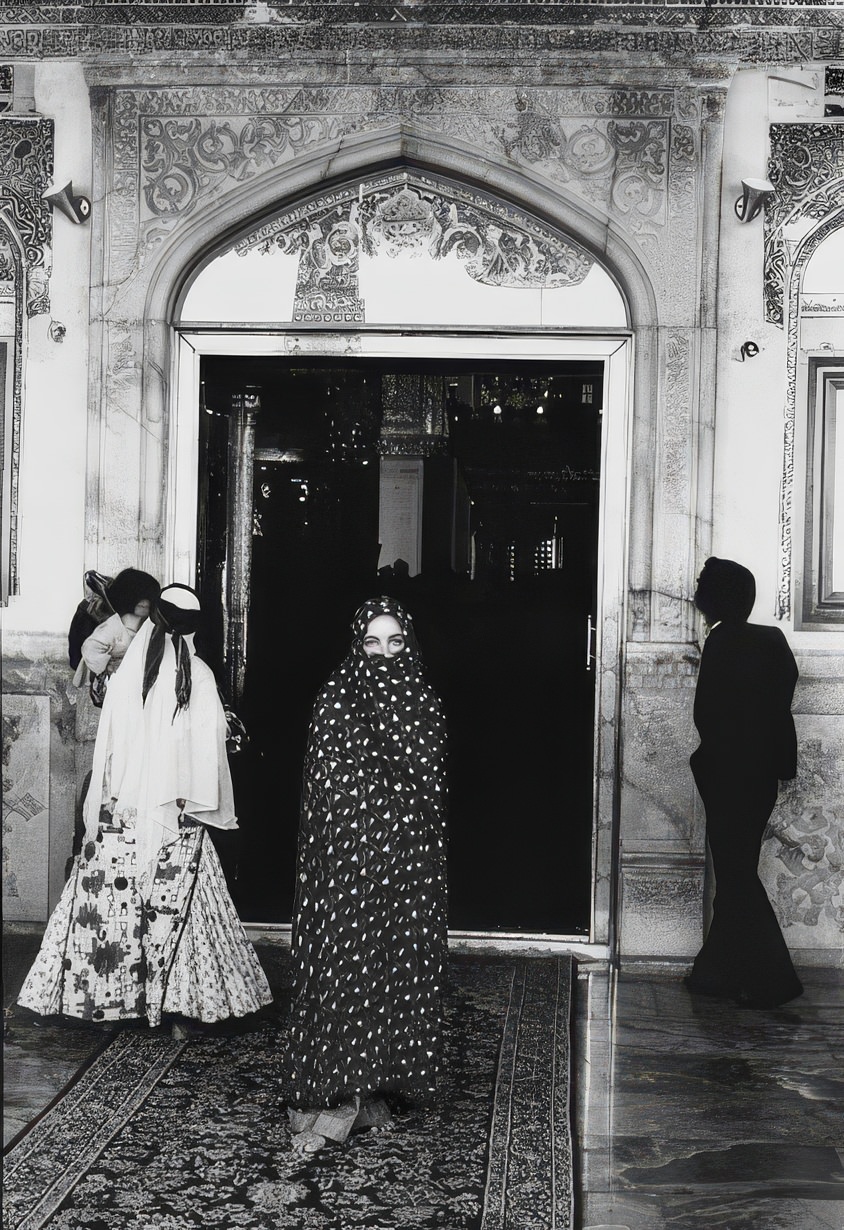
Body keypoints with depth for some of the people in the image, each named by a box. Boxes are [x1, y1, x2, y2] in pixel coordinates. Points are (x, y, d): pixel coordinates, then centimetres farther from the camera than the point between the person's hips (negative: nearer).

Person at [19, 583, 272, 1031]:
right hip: (179, 815, 0)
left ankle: (107, 999, 14)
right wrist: (203, 805, 6)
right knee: (176, 908, 5)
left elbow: (108, 746, -1)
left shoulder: (127, 674, -6)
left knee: (112, 904, 8)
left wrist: (100, 807, 9)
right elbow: (209, 748, -5)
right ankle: (178, 1005, 7)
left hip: (123, 810, 0)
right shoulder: (199, 677, -7)